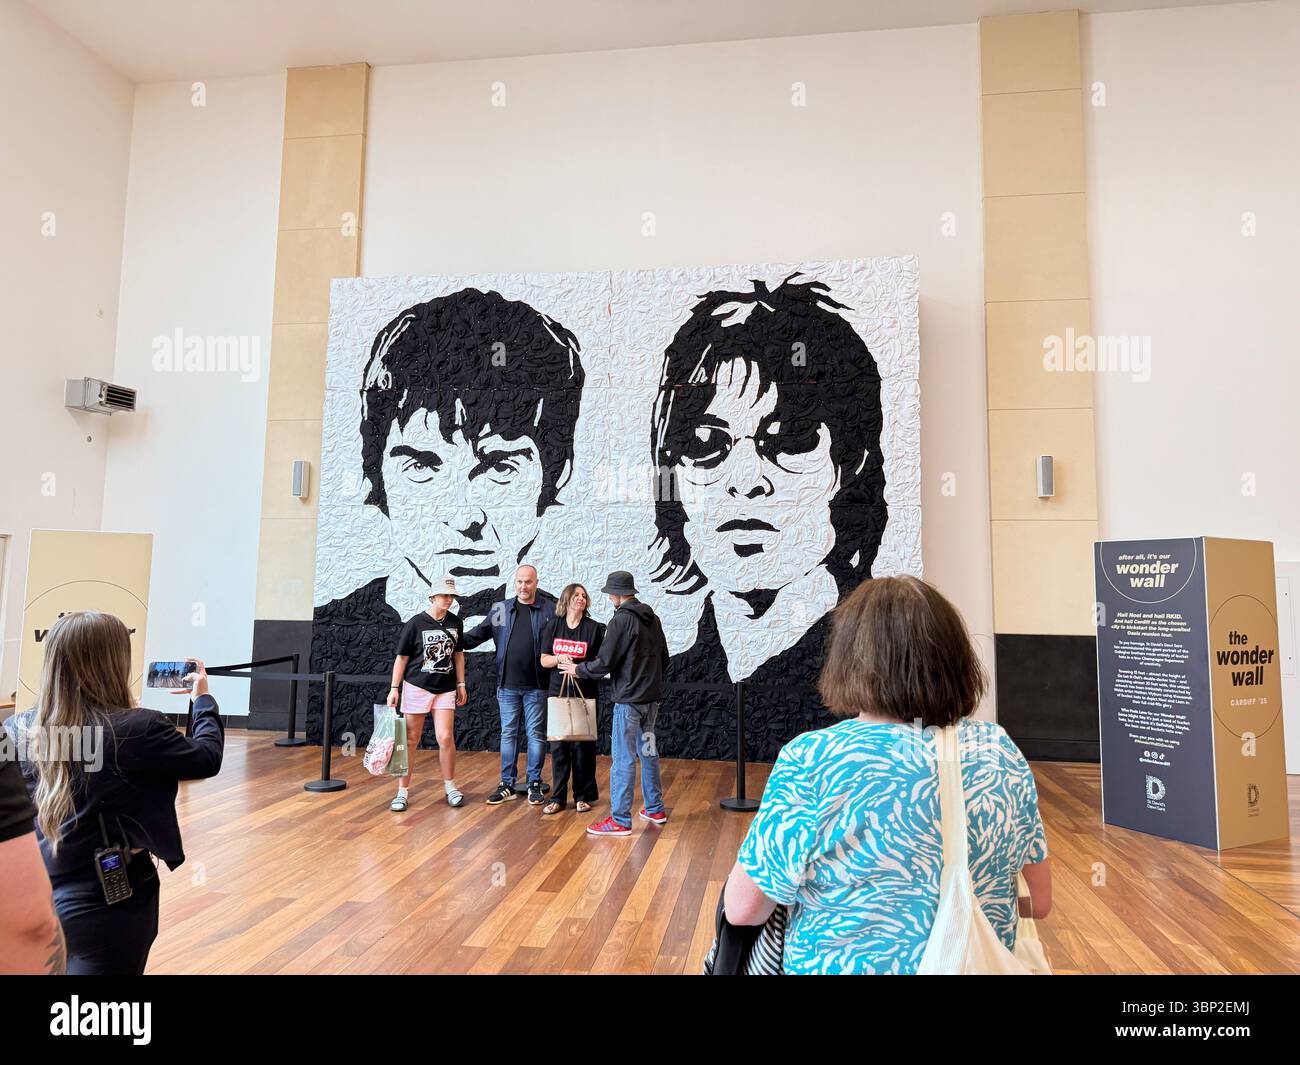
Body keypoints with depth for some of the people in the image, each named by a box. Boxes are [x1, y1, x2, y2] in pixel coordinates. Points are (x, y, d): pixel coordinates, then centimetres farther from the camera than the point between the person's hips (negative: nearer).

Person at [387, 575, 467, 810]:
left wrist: (461, 684, 12)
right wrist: (394, 689, -6)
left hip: (445, 689, 3)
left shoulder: (455, 623, 4)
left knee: (445, 737, -4)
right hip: (416, 687, -2)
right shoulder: (416, 623, -8)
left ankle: (450, 786, 14)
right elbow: (402, 657, -3)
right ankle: (403, 791, 14)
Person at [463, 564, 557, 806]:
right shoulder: (501, 609, 7)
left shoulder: (550, 609, -2)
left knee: (536, 734, 6)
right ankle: (507, 784, 21)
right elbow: (477, 634, 10)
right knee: (508, 734, 10)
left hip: (536, 686, -3)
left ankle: (534, 784, 18)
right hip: (508, 685, 3)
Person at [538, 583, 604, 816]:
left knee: (582, 744, 1)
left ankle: (583, 796, 14)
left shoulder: (595, 628, -1)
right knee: (558, 744, 4)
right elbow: (544, 660, 6)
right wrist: (559, 658, -13)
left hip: (585, 693, -2)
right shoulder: (553, 626, 6)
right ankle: (558, 797, 15)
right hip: (558, 691, 2)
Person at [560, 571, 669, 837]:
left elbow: (604, 663, -14)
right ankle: (655, 809, 28)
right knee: (648, 752, 18)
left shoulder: (621, 621, -15)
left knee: (623, 758, -3)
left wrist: (578, 669, 1)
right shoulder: (653, 619, 9)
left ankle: (620, 820, 2)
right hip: (651, 697, 8)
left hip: (628, 699, -8)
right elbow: (664, 658, 16)